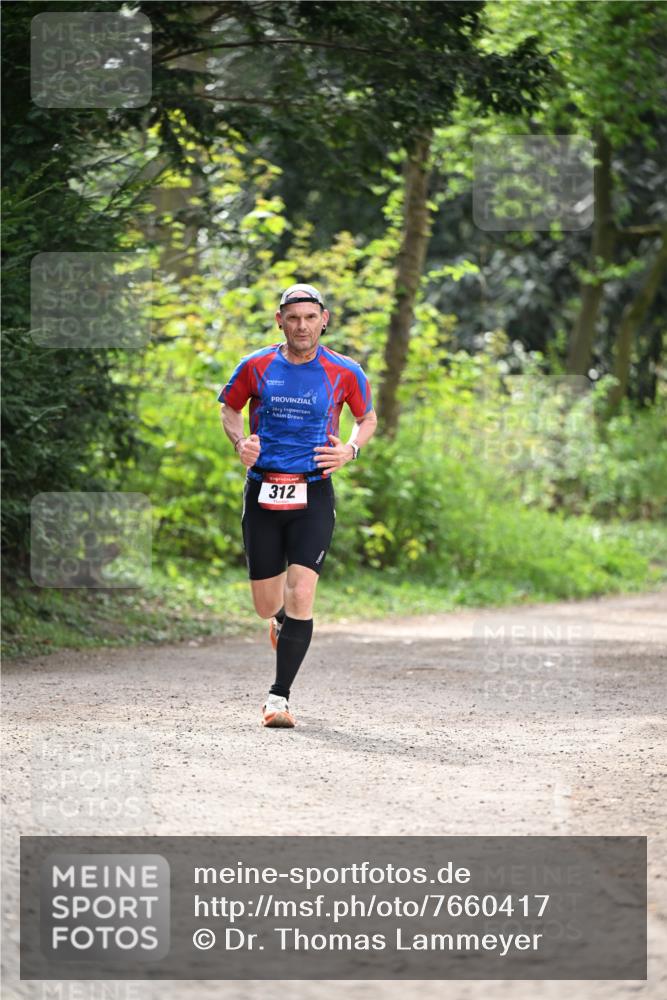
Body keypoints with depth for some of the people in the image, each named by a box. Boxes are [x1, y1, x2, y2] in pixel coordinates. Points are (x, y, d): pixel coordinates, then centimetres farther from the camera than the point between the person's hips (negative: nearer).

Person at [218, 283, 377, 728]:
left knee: (300, 598, -14)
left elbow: (368, 417, 15)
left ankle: (280, 698, -6)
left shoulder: (344, 372, -1)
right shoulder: (256, 366, 1)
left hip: (313, 495, -2)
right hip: (262, 493, 2)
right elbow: (229, 407, 18)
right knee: (267, 605, 6)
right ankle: (283, 622, 45)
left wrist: (351, 450, -5)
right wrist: (240, 442, -3)